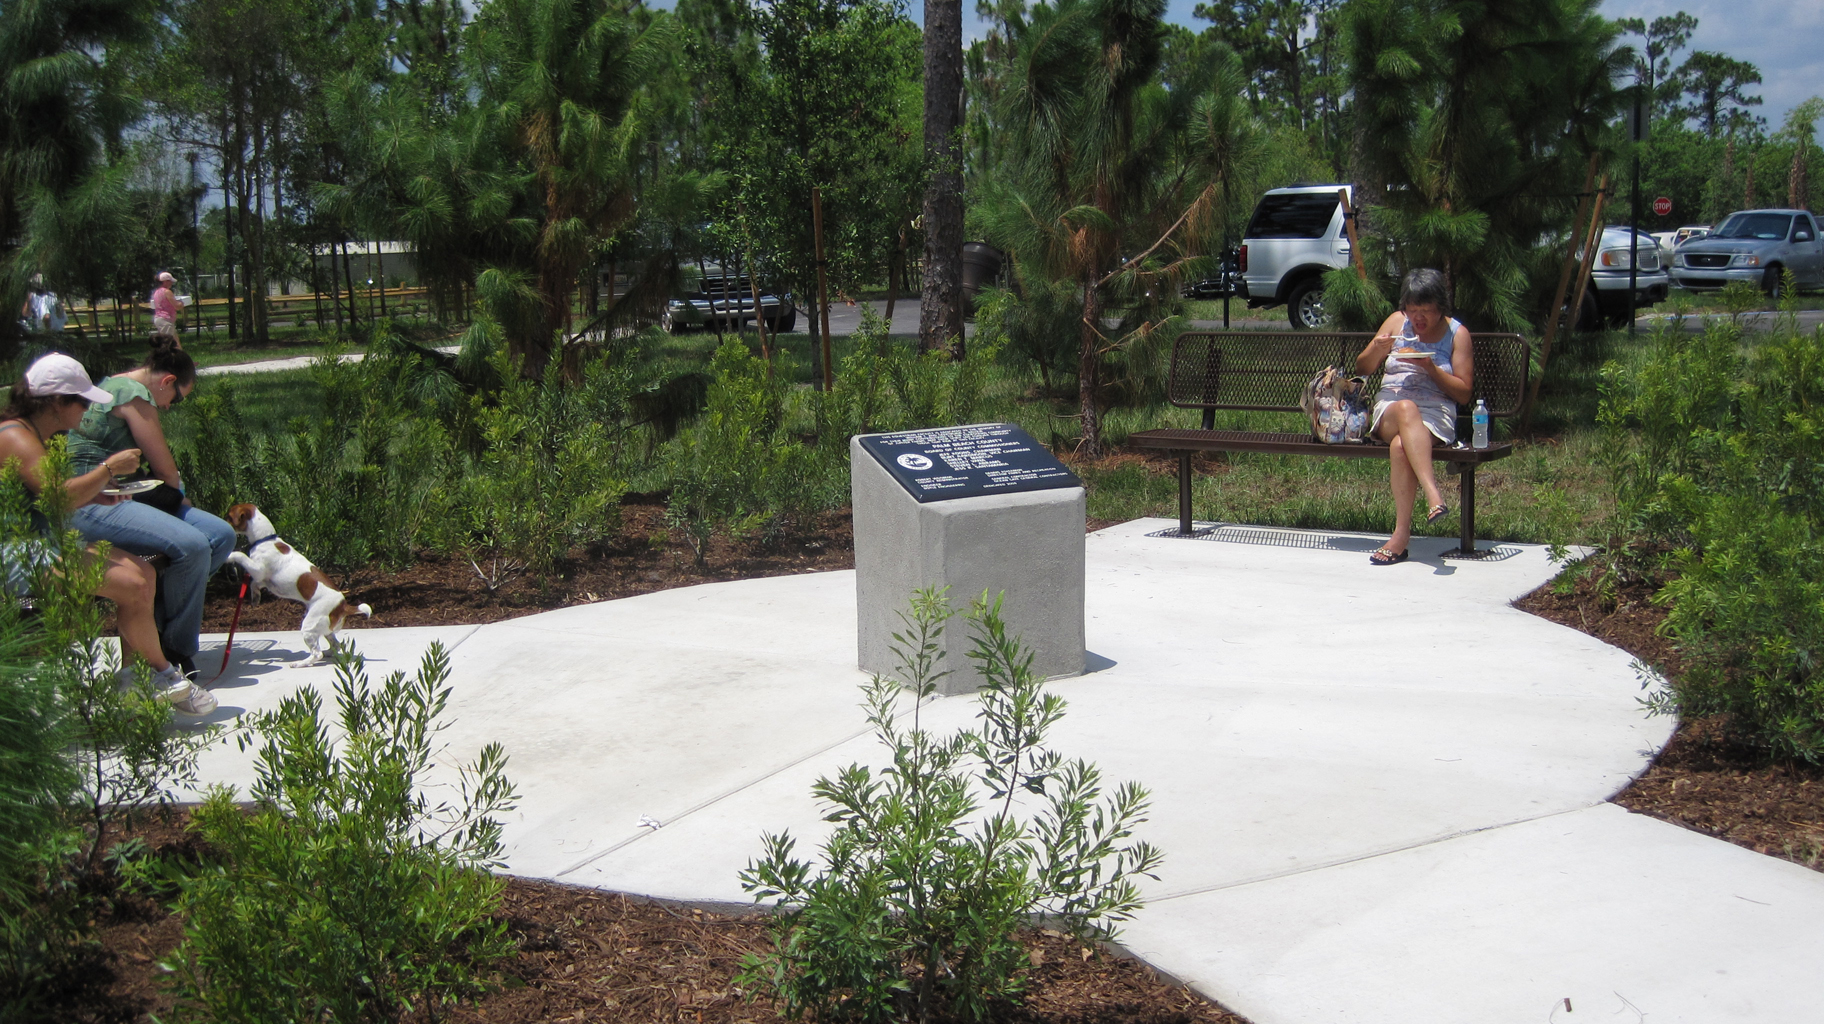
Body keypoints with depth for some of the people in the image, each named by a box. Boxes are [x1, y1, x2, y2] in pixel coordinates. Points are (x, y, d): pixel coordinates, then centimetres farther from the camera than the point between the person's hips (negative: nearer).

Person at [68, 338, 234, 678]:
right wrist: (182, 497, 11)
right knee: (192, 545, -30)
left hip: (123, 497, 11)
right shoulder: (135, 394, -10)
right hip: (92, 505, -11)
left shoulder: (112, 384, 22)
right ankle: (177, 650, -15)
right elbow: (166, 471, -7)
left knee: (221, 535, -3)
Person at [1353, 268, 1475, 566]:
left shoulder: (1457, 334, 9)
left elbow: (1463, 393, 3)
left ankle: (1401, 533, -38)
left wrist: (1429, 367, -11)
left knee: (1401, 445, -37)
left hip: (1435, 414, -2)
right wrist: (1377, 349, -3)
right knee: (1406, 408, -39)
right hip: (1389, 410, 2)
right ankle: (1432, 493, -52)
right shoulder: (1397, 322, 16)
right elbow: (1361, 369, 19)